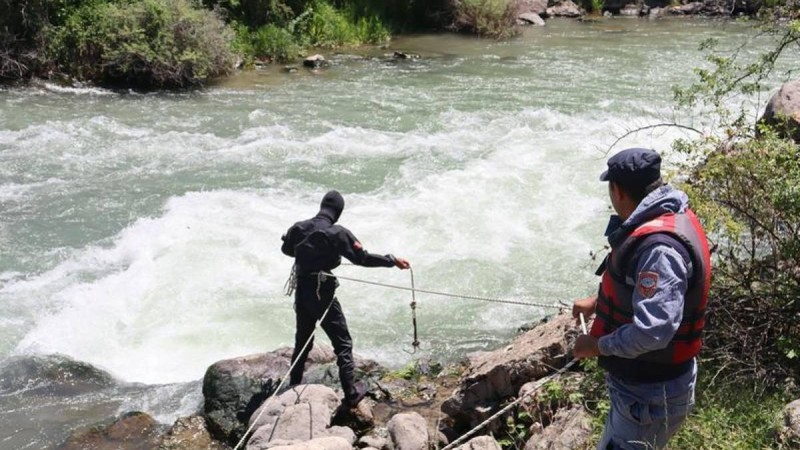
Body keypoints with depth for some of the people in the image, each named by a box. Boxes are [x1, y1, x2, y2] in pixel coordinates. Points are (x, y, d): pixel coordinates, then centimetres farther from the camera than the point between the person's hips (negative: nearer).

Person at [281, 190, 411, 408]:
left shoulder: (299, 228, 1)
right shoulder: (338, 233, -16)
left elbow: (286, 249, 20)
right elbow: (362, 258, -16)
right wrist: (392, 261, -8)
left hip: (301, 290, 6)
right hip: (322, 293, -6)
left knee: (302, 340, 22)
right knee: (342, 343, 3)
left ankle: (294, 386, 32)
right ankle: (351, 393, 3)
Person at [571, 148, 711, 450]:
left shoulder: (660, 247, -32)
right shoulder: (666, 219, 1)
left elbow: (653, 331, -37)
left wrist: (599, 345, -22)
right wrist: (597, 302, 22)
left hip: (651, 394, -10)